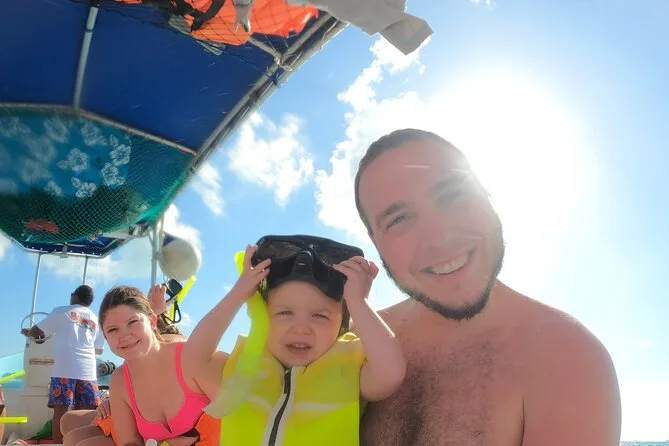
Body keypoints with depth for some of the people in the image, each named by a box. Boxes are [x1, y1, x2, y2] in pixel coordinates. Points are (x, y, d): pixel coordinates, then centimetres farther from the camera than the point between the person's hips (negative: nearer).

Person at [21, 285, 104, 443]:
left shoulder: (61, 311, 12)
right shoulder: (96, 320, 22)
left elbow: (37, 331, 17)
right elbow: (99, 350, 26)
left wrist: (27, 332, 39)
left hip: (65, 369, -3)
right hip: (88, 370, 3)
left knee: (60, 410, -5)